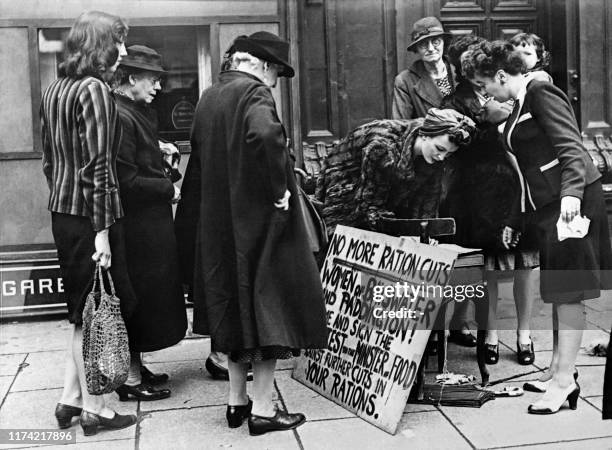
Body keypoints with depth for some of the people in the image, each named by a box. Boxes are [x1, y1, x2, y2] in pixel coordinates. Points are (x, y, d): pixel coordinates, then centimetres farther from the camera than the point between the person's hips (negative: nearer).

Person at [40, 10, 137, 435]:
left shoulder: (54, 90, 13)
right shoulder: (95, 89, -14)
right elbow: (98, 165, -19)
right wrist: (102, 230, -19)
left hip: (62, 212, 9)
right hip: (90, 214, -9)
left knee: (83, 312, 17)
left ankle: (71, 399, 24)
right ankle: (93, 409, 12)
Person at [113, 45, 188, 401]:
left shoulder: (137, 113, 13)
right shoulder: (121, 117, -19)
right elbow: (126, 181, -22)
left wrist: (158, 153, 7)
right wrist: (168, 189, -13)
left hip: (148, 222, 10)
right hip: (137, 225, -10)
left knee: (146, 297, 17)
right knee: (139, 297, -1)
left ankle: (135, 367, 30)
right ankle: (131, 380, 11)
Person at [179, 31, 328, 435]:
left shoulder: (209, 97, 12)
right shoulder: (255, 92, -12)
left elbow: (200, 156, 18)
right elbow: (265, 134, -33)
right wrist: (279, 188, -22)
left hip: (218, 225, 8)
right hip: (259, 219, -8)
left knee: (235, 306, 16)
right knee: (266, 306, 0)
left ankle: (237, 401, 22)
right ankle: (262, 410, 5)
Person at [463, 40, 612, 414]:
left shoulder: (541, 92, -8)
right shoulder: (521, 105, 20)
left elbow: (571, 148, -19)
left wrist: (571, 194, -34)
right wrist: (514, 221, 25)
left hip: (570, 202, -10)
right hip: (547, 206, 10)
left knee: (569, 291, -7)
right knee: (557, 291, 13)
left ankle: (564, 380, -2)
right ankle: (559, 368, 22)